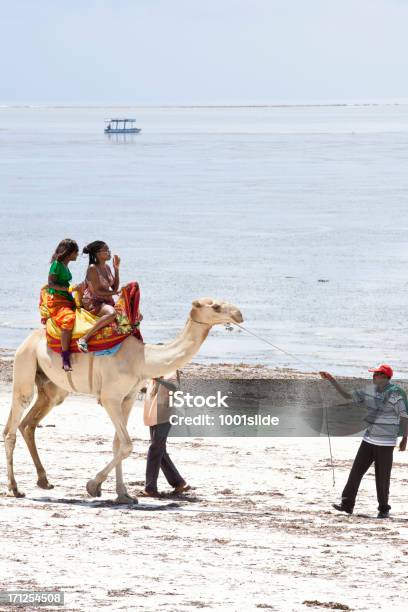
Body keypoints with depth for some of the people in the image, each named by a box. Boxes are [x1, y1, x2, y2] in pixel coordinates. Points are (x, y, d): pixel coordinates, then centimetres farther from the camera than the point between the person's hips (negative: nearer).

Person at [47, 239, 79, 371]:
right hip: (56, 299, -10)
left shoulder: (65, 265, 18)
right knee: (68, 319, -32)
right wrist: (69, 289, -19)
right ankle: (65, 359, -36)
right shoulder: (57, 264, -8)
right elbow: (51, 284, -14)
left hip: (67, 300, 10)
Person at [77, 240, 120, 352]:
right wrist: (113, 293, -6)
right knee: (111, 313, -41)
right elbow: (96, 292, -17)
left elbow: (115, 287, 12)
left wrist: (116, 269, 5)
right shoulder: (92, 268, -14)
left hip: (106, 301, 9)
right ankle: (84, 339, -40)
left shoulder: (107, 267, 10)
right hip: (93, 302, -9)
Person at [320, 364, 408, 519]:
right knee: (356, 471, 0)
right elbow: (347, 395, 14)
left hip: (385, 443, -6)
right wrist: (331, 380, 8)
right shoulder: (370, 391, 6)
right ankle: (347, 504, 2)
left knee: (382, 477, 0)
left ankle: (384, 509, 13)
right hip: (369, 439, 6)